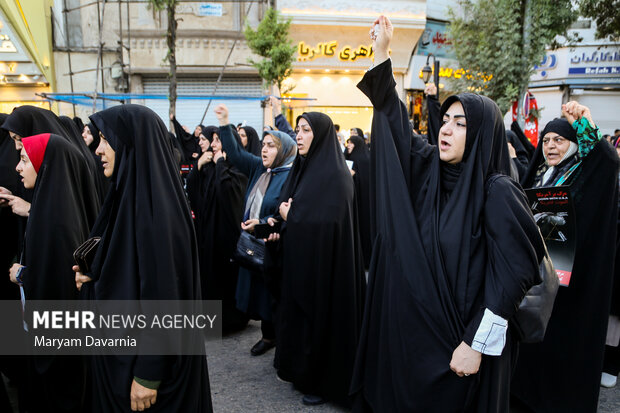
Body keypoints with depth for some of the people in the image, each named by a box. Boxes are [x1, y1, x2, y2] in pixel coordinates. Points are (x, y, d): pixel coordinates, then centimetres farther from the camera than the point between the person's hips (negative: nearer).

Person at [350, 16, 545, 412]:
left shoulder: (498, 192, -15)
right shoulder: (430, 169, 1)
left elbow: (510, 275, -17)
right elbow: (393, 116, 6)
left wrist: (476, 344, -18)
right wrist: (382, 53, 1)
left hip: (461, 340, -5)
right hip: (413, 329, 6)